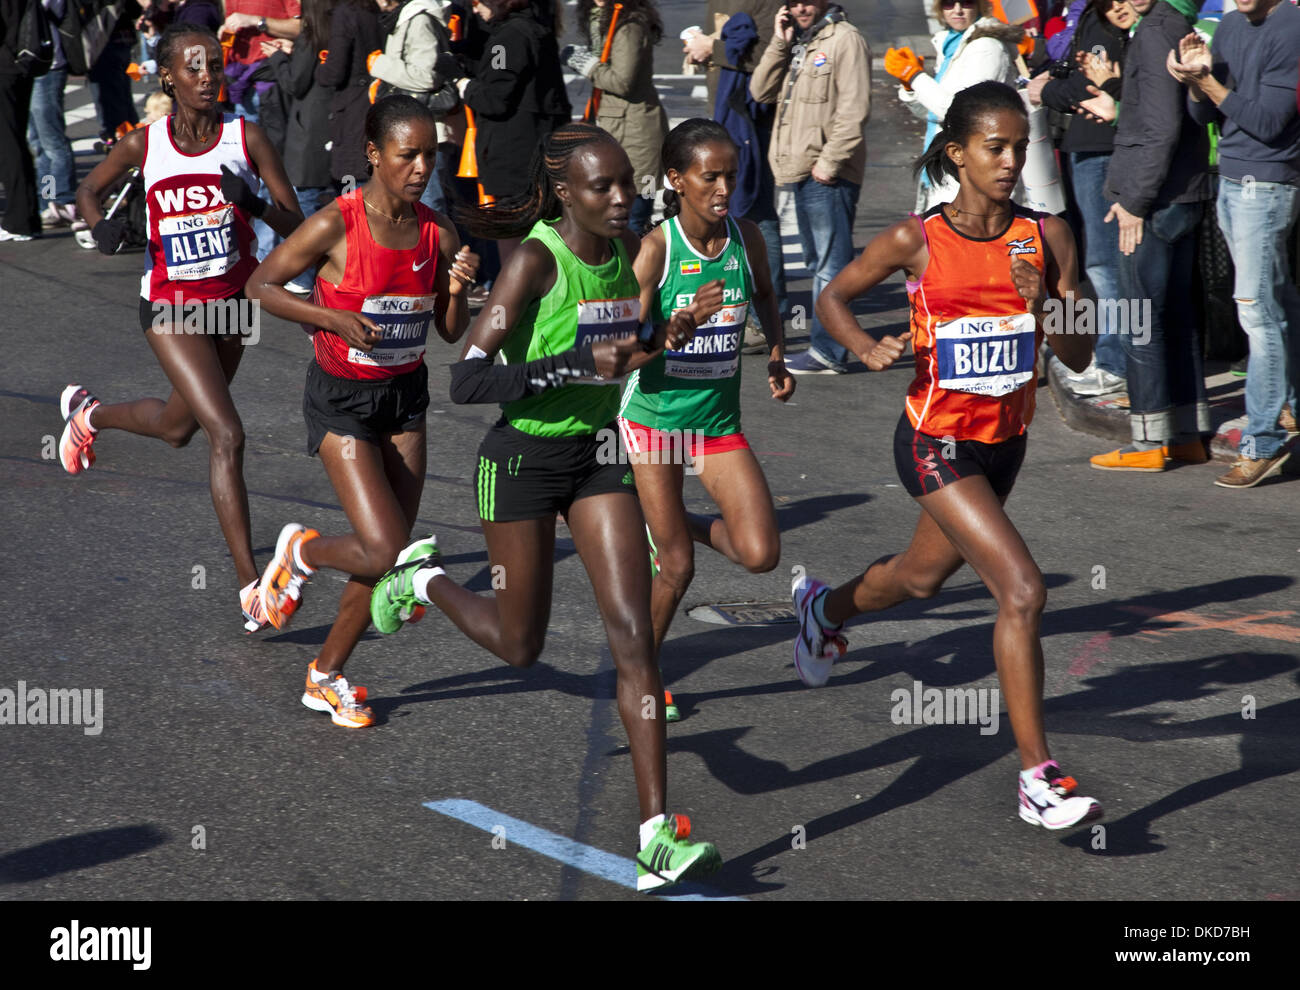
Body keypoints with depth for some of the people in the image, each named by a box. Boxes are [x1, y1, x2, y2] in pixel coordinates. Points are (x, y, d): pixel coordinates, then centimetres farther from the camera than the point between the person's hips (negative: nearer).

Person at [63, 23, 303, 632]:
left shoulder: (246, 138, -9)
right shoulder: (145, 144, -8)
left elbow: (295, 226, -10)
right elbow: (89, 190, 10)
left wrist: (254, 204, -30)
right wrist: (101, 226, -11)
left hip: (232, 304, 3)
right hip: (171, 307, -3)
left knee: (180, 428, 24)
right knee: (227, 435, -17)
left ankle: (88, 413, 58)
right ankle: (250, 588, -14)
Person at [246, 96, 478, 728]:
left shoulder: (439, 235, -2)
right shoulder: (335, 226, -18)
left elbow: (452, 333, 6)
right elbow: (260, 286, -9)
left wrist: (457, 290, -15)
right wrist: (336, 318, -20)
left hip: (406, 396, 6)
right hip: (341, 398, -6)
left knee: (390, 557, 6)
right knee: (384, 551, -15)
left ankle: (327, 675, 25)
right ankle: (300, 551, 18)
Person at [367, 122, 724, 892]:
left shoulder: (626, 248, 0)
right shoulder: (536, 260, -21)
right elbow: (468, 380, -26)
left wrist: (664, 338, 0)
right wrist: (580, 366, -31)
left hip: (598, 455, 5)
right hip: (524, 460, -5)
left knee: (634, 635, -7)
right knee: (520, 647, 11)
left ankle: (658, 837, -7)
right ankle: (423, 577, 43)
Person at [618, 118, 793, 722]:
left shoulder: (746, 238, -3)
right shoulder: (656, 248, -16)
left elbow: (765, 296, 20)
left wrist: (776, 356, 6)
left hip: (720, 422, 4)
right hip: (655, 416, -4)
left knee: (760, 554, -10)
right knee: (676, 569, 1)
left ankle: (680, 528, 22)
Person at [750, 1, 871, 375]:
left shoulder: (844, 39, -7)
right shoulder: (795, 44, 19)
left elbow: (854, 109, -15)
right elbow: (762, 92, 10)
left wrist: (829, 162, -18)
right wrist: (779, 43, 0)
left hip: (829, 176, -9)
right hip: (802, 173, 9)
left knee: (830, 264, -8)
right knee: (818, 263, 14)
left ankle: (828, 352, -8)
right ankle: (824, 345, 20)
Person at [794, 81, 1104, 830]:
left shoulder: (1046, 236, -5)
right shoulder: (918, 241, -12)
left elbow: (1079, 356, -3)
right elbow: (834, 298, 3)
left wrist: (1042, 303, -21)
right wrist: (869, 348, -15)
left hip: (1006, 440, 5)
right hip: (938, 441, -5)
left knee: (924, 577, 27)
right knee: (1023, 590, -19)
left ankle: (826, 606, 61)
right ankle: (1038, 777, -13)